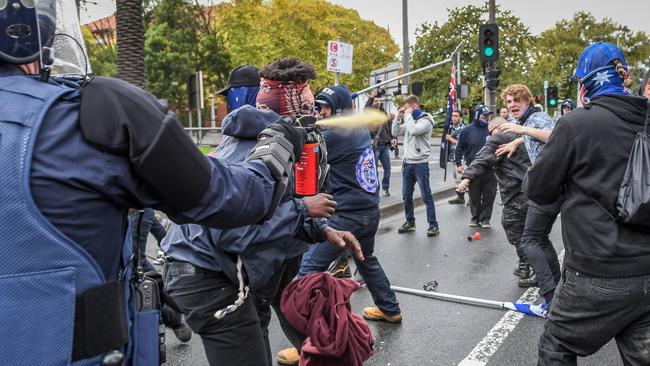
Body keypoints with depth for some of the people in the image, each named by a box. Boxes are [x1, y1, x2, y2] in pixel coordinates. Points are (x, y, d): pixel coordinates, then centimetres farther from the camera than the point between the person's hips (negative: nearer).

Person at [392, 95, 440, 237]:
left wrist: (408, 115, -12)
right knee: (406, 195, 11)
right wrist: (398, 116, 4)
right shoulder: (409, 120, 13)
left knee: (426, 196, -5)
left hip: (420, 163, -7)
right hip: (407, 162, 7)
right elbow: (395, 133, 12)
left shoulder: (426, 120, -8)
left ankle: (433, 225, 1)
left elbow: (413, 131, -24)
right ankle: (410, 222, 23)